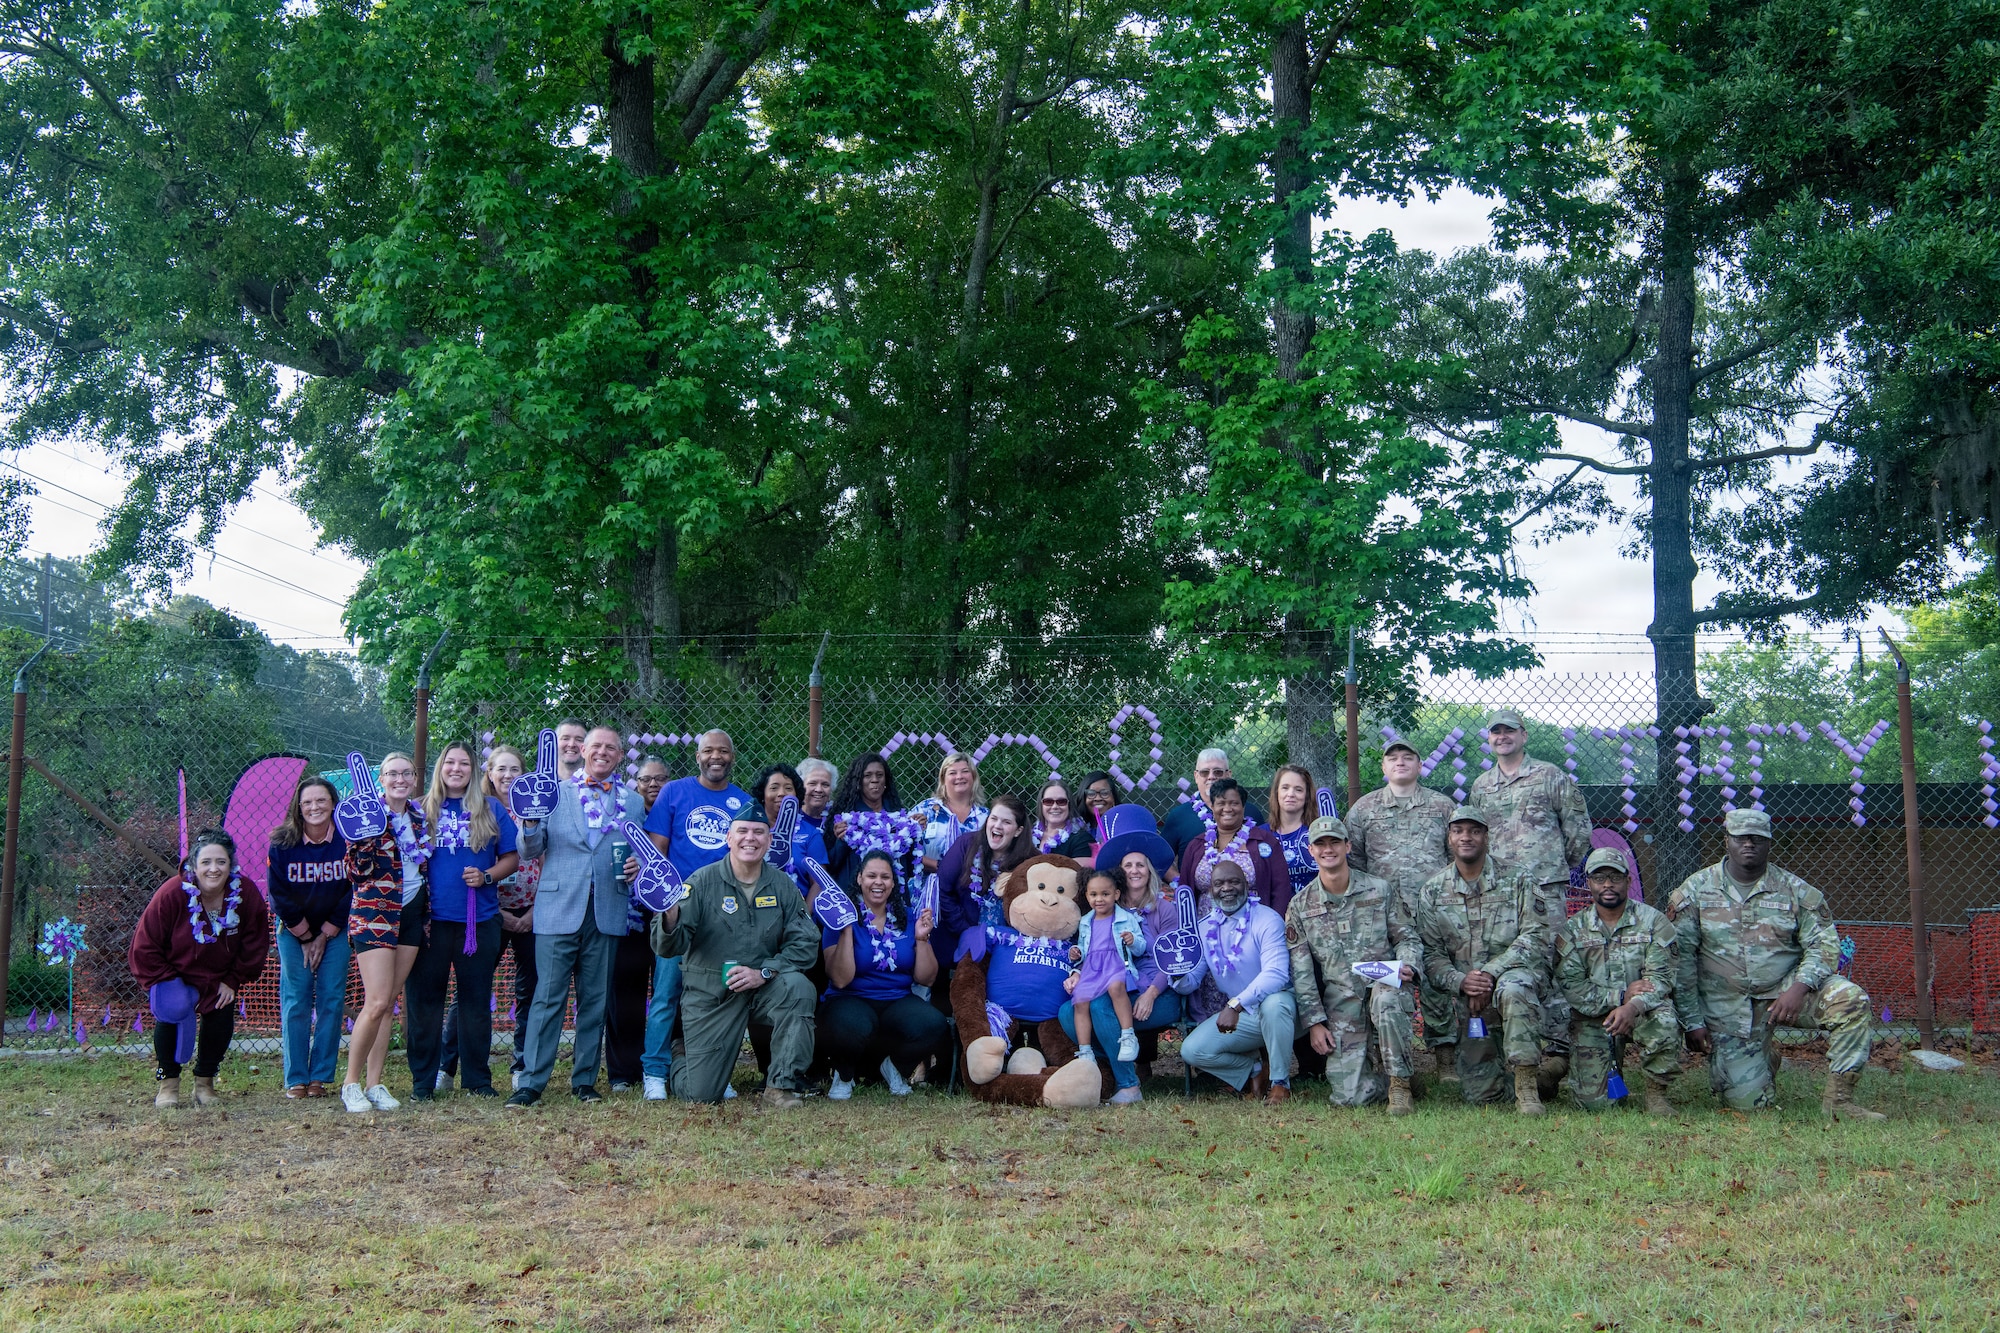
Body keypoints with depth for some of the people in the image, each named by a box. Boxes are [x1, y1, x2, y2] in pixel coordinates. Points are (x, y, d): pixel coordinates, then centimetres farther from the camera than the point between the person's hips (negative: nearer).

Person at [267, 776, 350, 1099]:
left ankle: (321, 1077, 4)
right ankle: (296, 1079, 4)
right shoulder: (282, 844, -14)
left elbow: (352, 892, -8)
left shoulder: (348, 840, -14)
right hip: (293, 929, 0)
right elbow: (280, 896, -8)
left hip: (336, 928, 0)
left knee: (332, 1000, -3)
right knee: (296, 1001, -2)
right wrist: (306, 938, -5)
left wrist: (324, 936, -7)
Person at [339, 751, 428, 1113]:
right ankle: (351, 1083, 0)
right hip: (374, 914, -5)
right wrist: (361, 835, -26)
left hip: (412, 915, 5)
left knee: (389, 1004, 6)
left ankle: (375, 1084, 11)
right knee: (377, 1003, -13)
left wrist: (427, 914, 14)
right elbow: (357, 872, -12)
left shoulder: (419, 816, 11)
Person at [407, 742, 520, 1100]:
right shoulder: (422, 809, 9)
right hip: (430, 919, 0)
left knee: (476, 1000, 5)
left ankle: (477, 1079, 14)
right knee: (425, 999, 1)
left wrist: (486, 877, -9)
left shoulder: (491, 809, 9)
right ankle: (422, 1080, 9)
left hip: (479, 919, 0)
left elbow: (511, 858, 9)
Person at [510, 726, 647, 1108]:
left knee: (595, 1000, 6)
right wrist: (531, 822, -14)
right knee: (548, 997, -5)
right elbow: (534, 850, 5)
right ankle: (531, 1082, -1)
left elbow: (639, 852, 18)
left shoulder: (633, 802, 13)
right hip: (559, 908, -2)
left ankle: (584, 1079, 16)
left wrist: (637, 864, -4)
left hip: (608, 912, 2)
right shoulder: (555, 793, 9)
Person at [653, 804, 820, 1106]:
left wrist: (764, 972, -19)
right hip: (709, 995, -2)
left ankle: (783, 1086, -16)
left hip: (764, 989, 2)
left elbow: (806, 942, -5)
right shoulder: (703, 881, -8)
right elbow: (669, 948, -13)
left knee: (798, 986, -30)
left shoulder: (782, 885, 0)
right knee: (700, 1094, -6)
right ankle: (683, 1055, 32)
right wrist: (671, 919, -36)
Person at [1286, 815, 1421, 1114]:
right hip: (1341, 1007, 1)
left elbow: (1407, 937, 9)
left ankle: (1399, 1082, -19)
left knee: (1385, 998, -40)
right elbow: (1300, 971, 6)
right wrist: (1314, 1022, -1)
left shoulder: (1379, 890, 5)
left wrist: (1407, 965, -14)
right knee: (1349, 1097, -13)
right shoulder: (1300, 906, 7)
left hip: (1384, 985, -1)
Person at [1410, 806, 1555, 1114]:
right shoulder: (1433, 891, 5)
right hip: (1466, 996, 2)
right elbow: (1431, 954, 3)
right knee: (1479, 1094, -3)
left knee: (1513, 988, -41)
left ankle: (1526, 1084, -28)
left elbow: (1535, 937, -11)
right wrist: (1461, 981, -17)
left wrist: (1490, 972, -22)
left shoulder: (1517, 880, -2)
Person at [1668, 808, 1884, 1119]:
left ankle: (1839, 1099, -16)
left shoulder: (1794, 890, 3)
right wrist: (1692, 1021, -7)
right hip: (1727, 1008, -1)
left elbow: (1824, 942, -2)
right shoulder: (1695, 890, 0)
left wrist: (1799, 988, -21)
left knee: (1850, 999, -27)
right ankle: (1765, 1057, 30)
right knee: (1747, 1102, -7)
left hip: (1784, 991, 1)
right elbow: (1680, 958, -2)